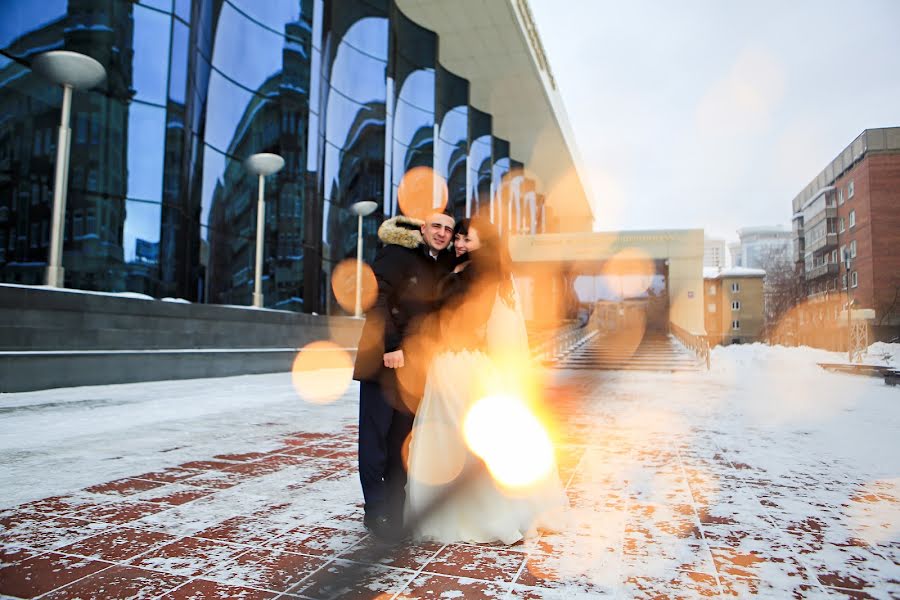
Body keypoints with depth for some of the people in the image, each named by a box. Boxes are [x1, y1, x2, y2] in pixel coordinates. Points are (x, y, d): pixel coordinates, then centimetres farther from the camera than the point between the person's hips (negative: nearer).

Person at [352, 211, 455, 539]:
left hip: (416, 362, 6)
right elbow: (377, 297, -15)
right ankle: (375, 509, 8)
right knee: (376, 435, -1)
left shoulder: (445, 264, 11)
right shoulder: (397, 253, -8)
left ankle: (395, 506, 18)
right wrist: (391, 347, -21)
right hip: (383, 358, -5)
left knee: (403, 434, 8)